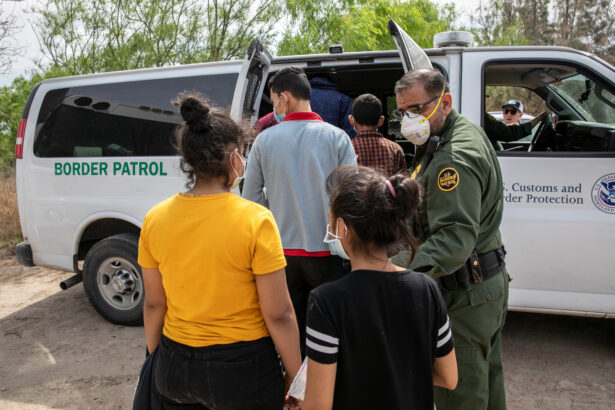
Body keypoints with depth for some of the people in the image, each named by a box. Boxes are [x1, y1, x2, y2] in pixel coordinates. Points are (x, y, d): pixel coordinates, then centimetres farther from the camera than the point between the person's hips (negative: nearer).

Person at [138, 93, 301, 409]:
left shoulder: (155, 220, -7)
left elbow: (153, 304, 2)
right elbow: (278, 315, -16)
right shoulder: (255, 221, -20)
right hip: (242, 371, -3)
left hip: (175, 370, 4)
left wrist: (155, 360, 17)